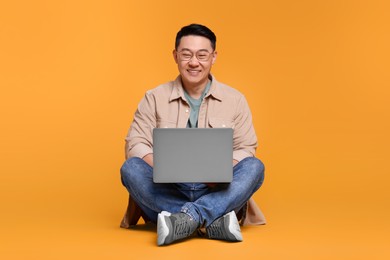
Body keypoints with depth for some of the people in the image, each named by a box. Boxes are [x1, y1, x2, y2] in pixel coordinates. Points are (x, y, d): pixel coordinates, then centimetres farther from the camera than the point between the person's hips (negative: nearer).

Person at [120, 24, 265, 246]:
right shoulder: (155, 99, 6)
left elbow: (246, 149, 3)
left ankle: (187, 218, -41)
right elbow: (135, 144, 0)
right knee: (131, 168, -27)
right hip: (167, 192, 0)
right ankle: (213, 221, -37)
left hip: (217, 193, 0)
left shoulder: (234, 100, 7)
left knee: (254, 167, -25)